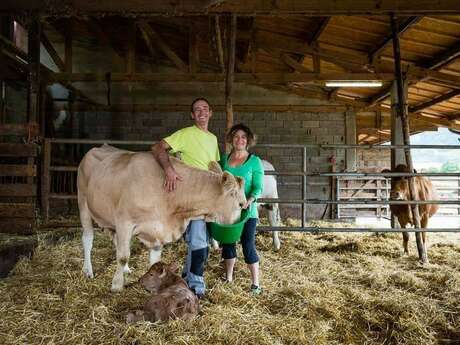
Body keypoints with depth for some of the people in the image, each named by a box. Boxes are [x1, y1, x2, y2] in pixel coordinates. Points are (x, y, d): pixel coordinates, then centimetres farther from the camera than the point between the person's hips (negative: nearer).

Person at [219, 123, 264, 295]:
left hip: (247, 211, -4)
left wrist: (249, 200, -27)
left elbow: (258, 187, -9)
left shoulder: (254, 161, -4)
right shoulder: (224, 159, 7)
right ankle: (228, 278, 32)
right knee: (227, 244, 14)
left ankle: (255, 283, 12)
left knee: (248, 246, -2)